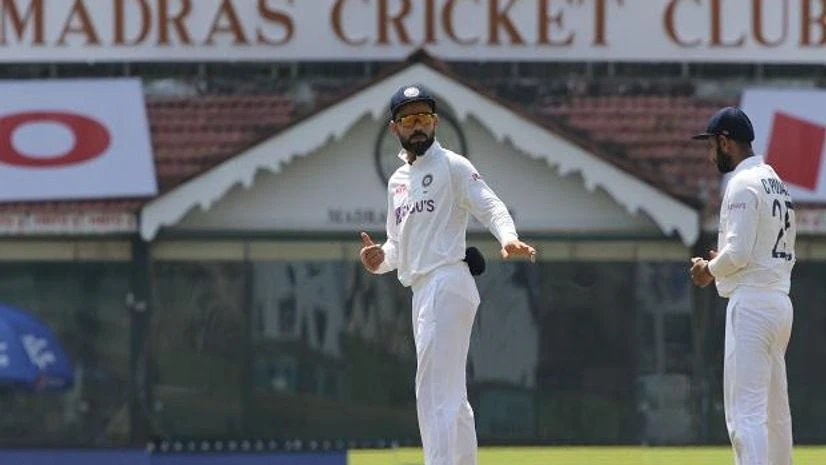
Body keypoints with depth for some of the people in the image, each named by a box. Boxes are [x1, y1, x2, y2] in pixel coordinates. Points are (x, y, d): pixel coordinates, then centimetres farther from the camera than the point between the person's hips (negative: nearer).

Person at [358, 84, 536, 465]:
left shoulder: (452, 166, -3)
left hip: (447, 284, -9)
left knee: (435, 393, -16)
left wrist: (508, 238, -34)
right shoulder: (397, 181, 21)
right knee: (452, 397, 15)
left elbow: (491, 207, -14)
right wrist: (381, 258, 3)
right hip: (422, 291, 9)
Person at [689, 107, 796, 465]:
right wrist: (721, 266, 17)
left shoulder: (743, 184, -11)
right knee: (774, 411, 13)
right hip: (780, 300, 10)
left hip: (751, 304, -10)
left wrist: (710, 269, -1)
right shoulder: (777, 184, 19)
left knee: (746, 412, -14)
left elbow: (738, 251, -19)